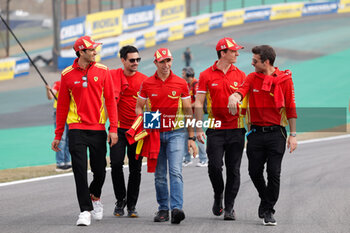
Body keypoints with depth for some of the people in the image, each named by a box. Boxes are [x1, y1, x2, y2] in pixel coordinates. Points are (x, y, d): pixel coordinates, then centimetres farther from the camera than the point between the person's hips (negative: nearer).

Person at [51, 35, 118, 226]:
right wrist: (58, 135, 6)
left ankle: (95, 197, 34)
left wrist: (113, 128, -5)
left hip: (98, 129, 1)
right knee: (80, 171, -8)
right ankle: (85, 211, -3)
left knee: (100, 171, 5)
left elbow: (110, 100, 3)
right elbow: (62, 105, 7)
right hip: (77, 129, -1)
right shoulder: (67, 74, 2)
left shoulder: (102, 71, 3)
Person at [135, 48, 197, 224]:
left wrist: (191, 137, 4)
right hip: (155, 133, 2)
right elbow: (139, 107, 12)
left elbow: (188, 111, 6)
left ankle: (176, 208, -23)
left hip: (175, 132, -2)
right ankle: (163, 209, 16)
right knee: (159, 175, 7)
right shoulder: (147, 84, 4)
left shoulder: (181, 84, 1)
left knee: (175, 172, -15)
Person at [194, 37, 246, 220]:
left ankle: (229, 207, 9)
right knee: (214, 166, -9)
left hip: (236, 129, 2)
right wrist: (199, 128, -4)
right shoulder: (206, 76, 1)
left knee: (233, 169, 1)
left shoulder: (240, 75, 7)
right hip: (215, 130, -2)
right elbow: (198, 103, 1)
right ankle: (218, 196, 18)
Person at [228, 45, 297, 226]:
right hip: (256, 132, 3)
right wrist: (234, 97, -38)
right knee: (254, 171, 4)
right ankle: (265, 198, 31)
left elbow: (291, 108, 2)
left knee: (274, 173, -5)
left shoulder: (284, 79, -1)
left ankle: (268, 211, 6)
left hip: (276, 133, -3)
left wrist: (293, 135, 1)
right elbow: (242, 90, -13)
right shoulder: (252, 77, 6)